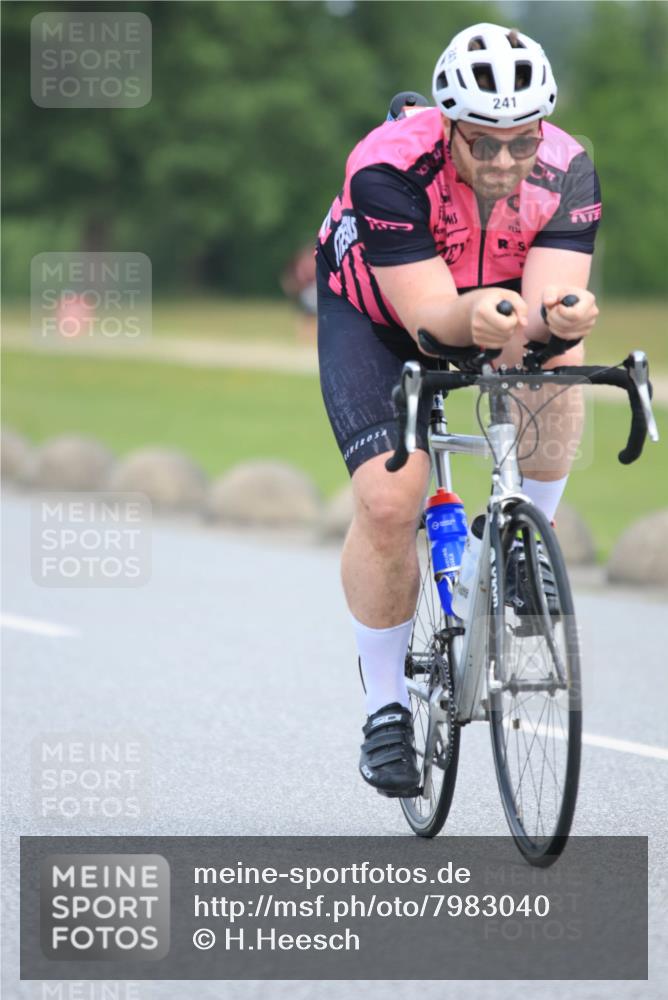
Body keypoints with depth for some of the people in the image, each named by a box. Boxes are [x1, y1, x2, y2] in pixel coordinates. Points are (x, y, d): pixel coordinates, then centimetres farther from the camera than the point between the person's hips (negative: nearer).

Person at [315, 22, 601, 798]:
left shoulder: (566, 172, -27)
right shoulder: (389, 168, -36)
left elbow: (552, 293, -35)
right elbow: (429, 312, -38)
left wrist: (561, 313, -59)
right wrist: (478, 314, -60)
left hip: (500, 306, 3)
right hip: (373, 313, -3)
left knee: (556, 369, -32)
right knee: (388, 503, -19)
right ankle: (386, 707, 1)